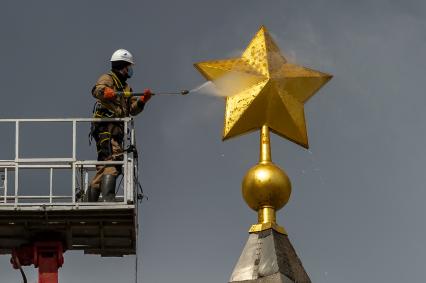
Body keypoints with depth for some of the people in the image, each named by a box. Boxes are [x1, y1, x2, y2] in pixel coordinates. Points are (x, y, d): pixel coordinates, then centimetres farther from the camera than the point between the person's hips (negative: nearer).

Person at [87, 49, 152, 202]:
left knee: (104, 165, 10)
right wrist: (105, 92, -42)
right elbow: (97, 90, -20)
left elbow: (132, 109, 20)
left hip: (117, 130, 10)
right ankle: (108, 197, -35)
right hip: (105, 127, -10)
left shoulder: (126, 87, 30)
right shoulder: (107, 79, 3)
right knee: (113, 160, -24)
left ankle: (90, 198, 14)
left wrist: (142, 100, 2)